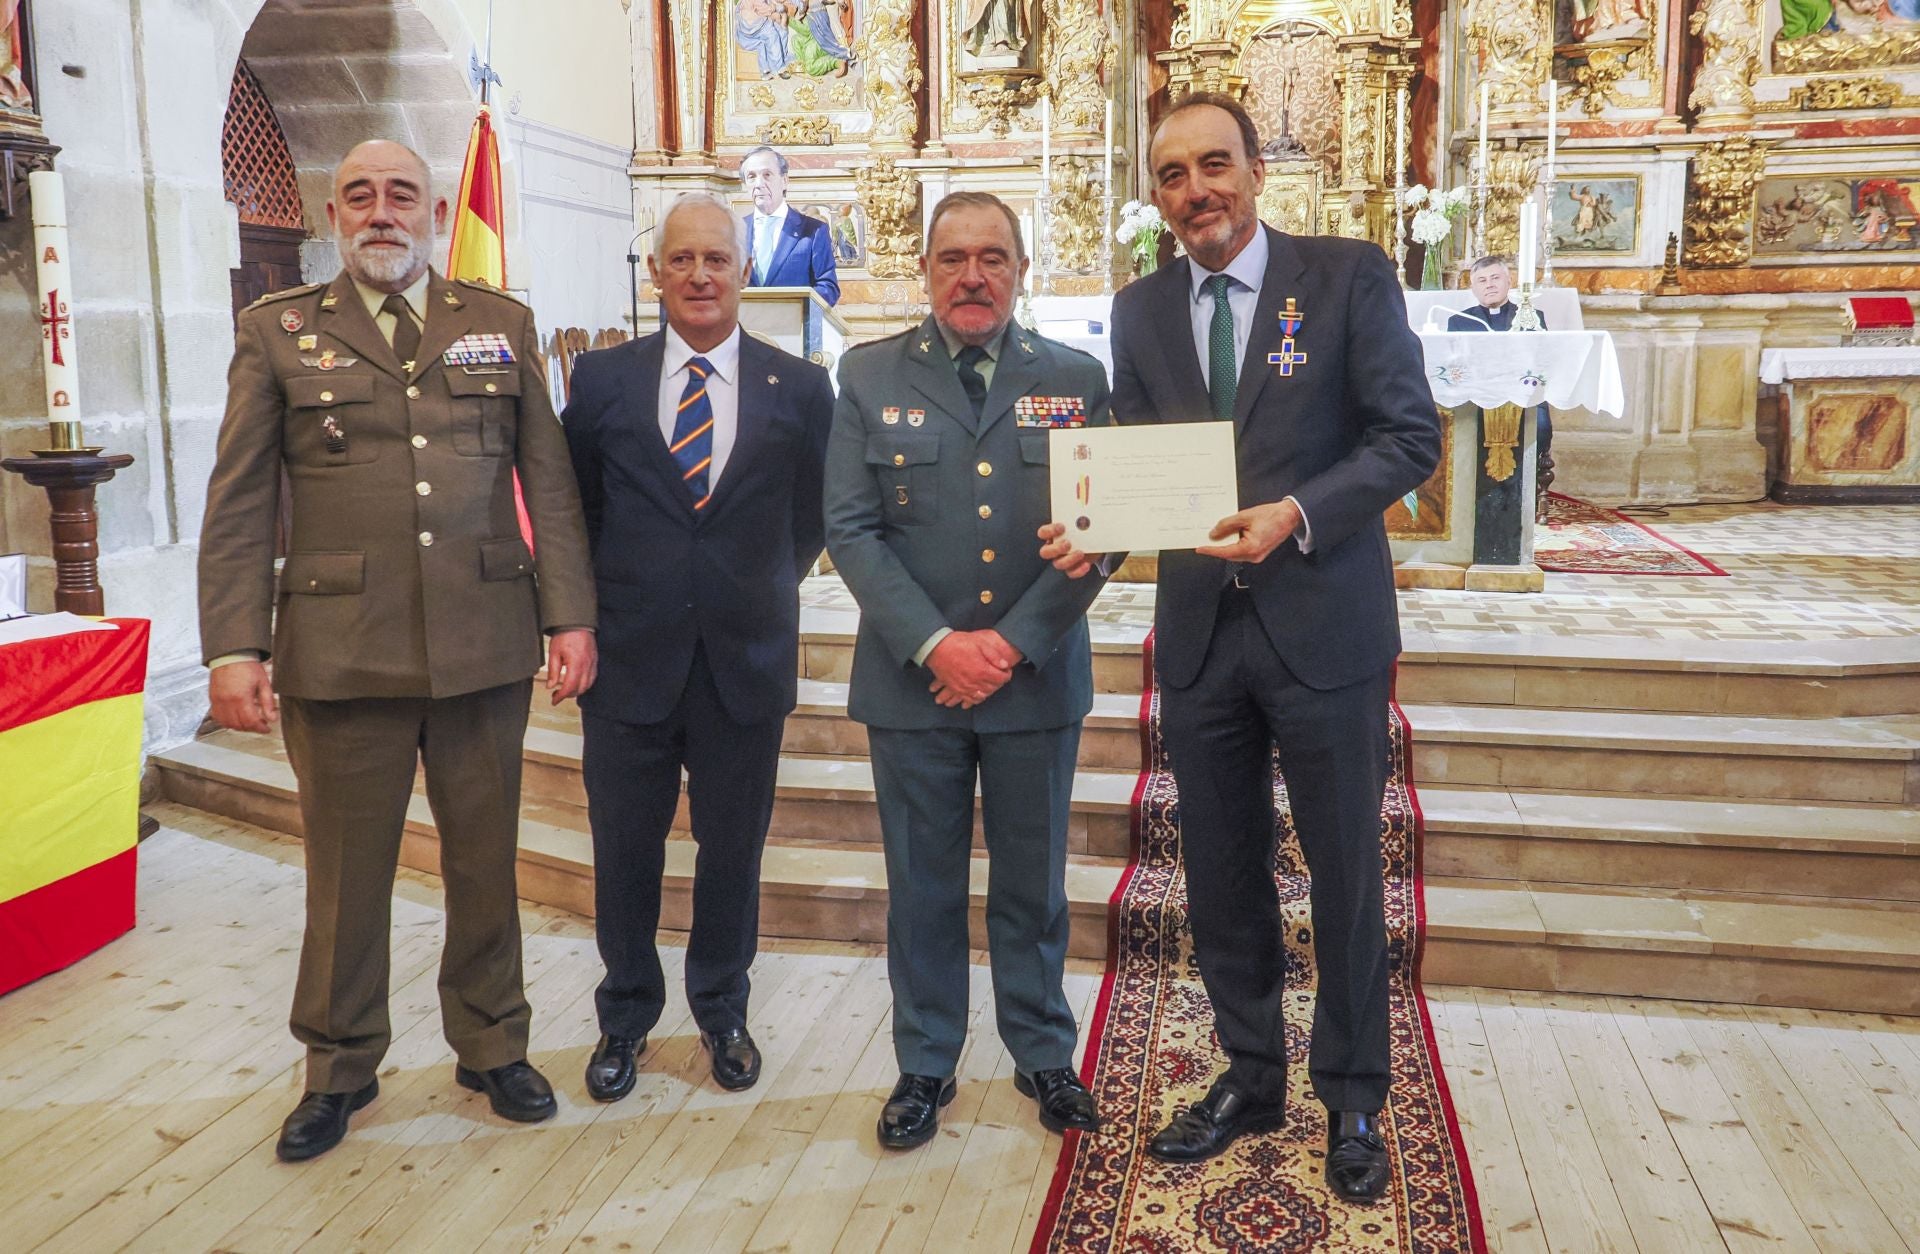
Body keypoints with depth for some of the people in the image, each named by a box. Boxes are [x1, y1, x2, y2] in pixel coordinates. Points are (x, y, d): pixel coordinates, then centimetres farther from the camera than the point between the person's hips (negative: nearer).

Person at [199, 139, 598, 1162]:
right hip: (339, 651, -1)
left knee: (486, 863, 12)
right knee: (346, 873, 10)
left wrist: (571, 615, 0)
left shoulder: (502, 324, 10)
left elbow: (548, 482, 7)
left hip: (486, 645, 1)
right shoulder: (278, 331, 6)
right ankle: (339, 1068, 31)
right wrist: (233, 646, -6)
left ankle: (492, 1048, 31)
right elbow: (239, 502, 2)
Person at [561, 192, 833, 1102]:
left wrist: (760, 595, 6)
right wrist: (592, 611, 5)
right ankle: (625, 1018, 32)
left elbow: (809, 522, 9)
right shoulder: (601, 379, 2)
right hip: (629, 657, 0)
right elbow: (575, 508, 8)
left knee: (733, 849, 12)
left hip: (746, 660, 0)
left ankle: (722, 1012, 33)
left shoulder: (800, 388, 1)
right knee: (624, 853, 11)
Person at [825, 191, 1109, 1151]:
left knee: (1033, 884, 13)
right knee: (923, 885, 10)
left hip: (1037, 676, 1)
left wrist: (1013, 643, -12)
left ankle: (1043, 1056, 31)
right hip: (912, 678, 0)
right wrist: (934, 643, -14)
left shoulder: (1076, 380, 3)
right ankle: (925, 1065, 27)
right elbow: (849, 529, -4)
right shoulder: (870, 377, 2)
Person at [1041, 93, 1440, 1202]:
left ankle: (1352, 1098, 28)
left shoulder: (1351, 276, -3)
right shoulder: (1141, 310, 8)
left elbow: (1412, 435, -7)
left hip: (1324, 623, -3)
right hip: (1200, 632, 4)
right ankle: (1252, 1076, 33)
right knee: (1223, 878, 13)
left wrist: (1296, 514, -21)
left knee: (1346, 873, 8)